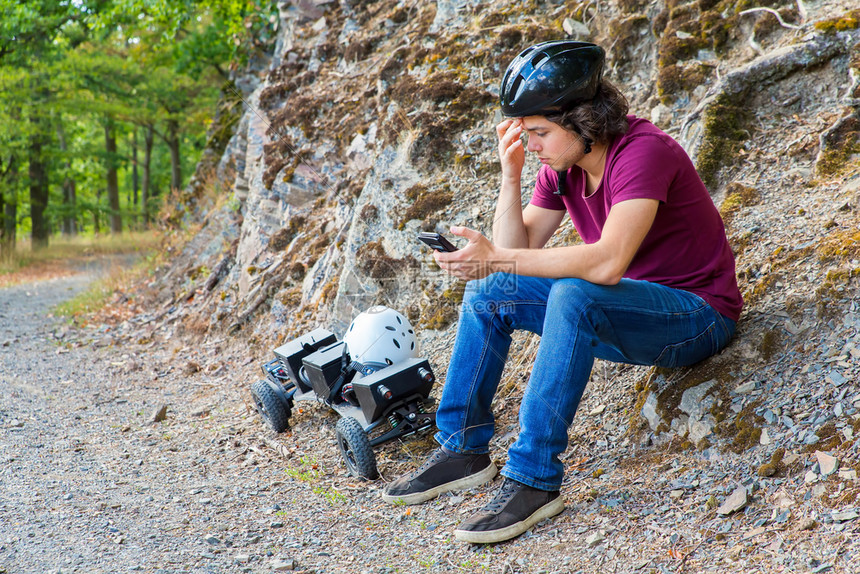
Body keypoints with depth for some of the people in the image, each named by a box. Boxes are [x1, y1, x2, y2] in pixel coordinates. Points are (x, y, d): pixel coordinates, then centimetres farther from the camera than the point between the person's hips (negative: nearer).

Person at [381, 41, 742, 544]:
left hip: (697, 316, -8)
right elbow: (519, 249, -1)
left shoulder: (644, 152, -25)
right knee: (489, 292, 0)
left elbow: (607, 264, -37)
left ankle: (535, 478, -29)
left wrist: (497, 259, -32)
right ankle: (463, 450, 6)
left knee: (574, 295, -35)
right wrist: (511, 176, -13)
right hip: (626, 313, 8)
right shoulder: (562, 166, -1)